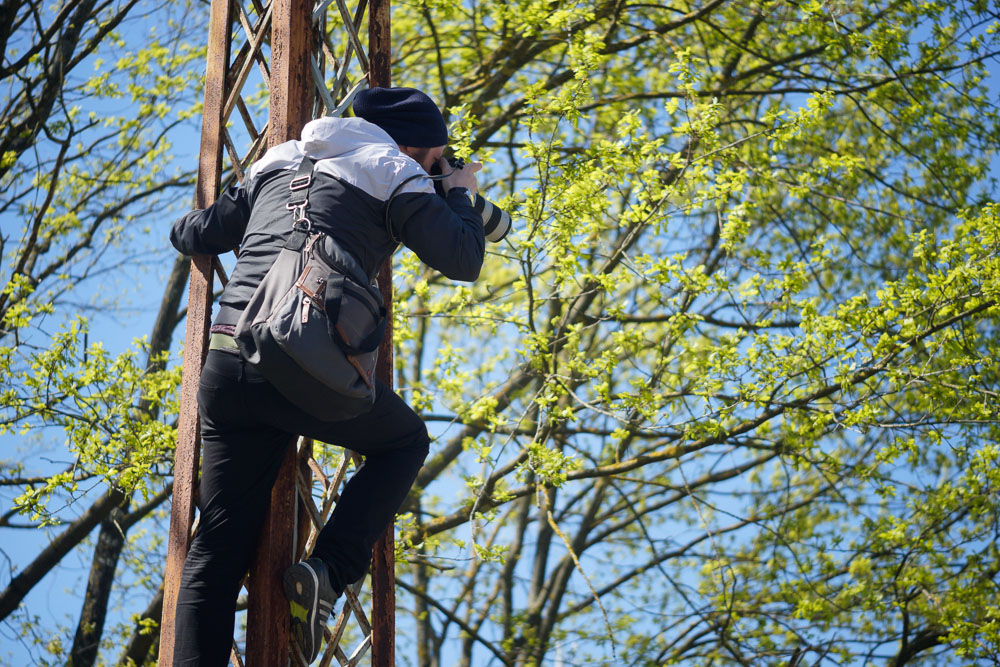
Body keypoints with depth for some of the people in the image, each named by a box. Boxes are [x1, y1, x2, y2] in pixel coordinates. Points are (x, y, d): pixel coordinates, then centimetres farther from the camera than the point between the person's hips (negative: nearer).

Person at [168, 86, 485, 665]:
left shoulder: (280, 162, 26)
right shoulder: (391, 173, 9)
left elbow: (190, 235, 30)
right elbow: (464, 260, 4)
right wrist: (462, 195, 22)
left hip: (225, 364, 5)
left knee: (218, 549, 6)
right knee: (405, 441, 24)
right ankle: (328, 572, 6)